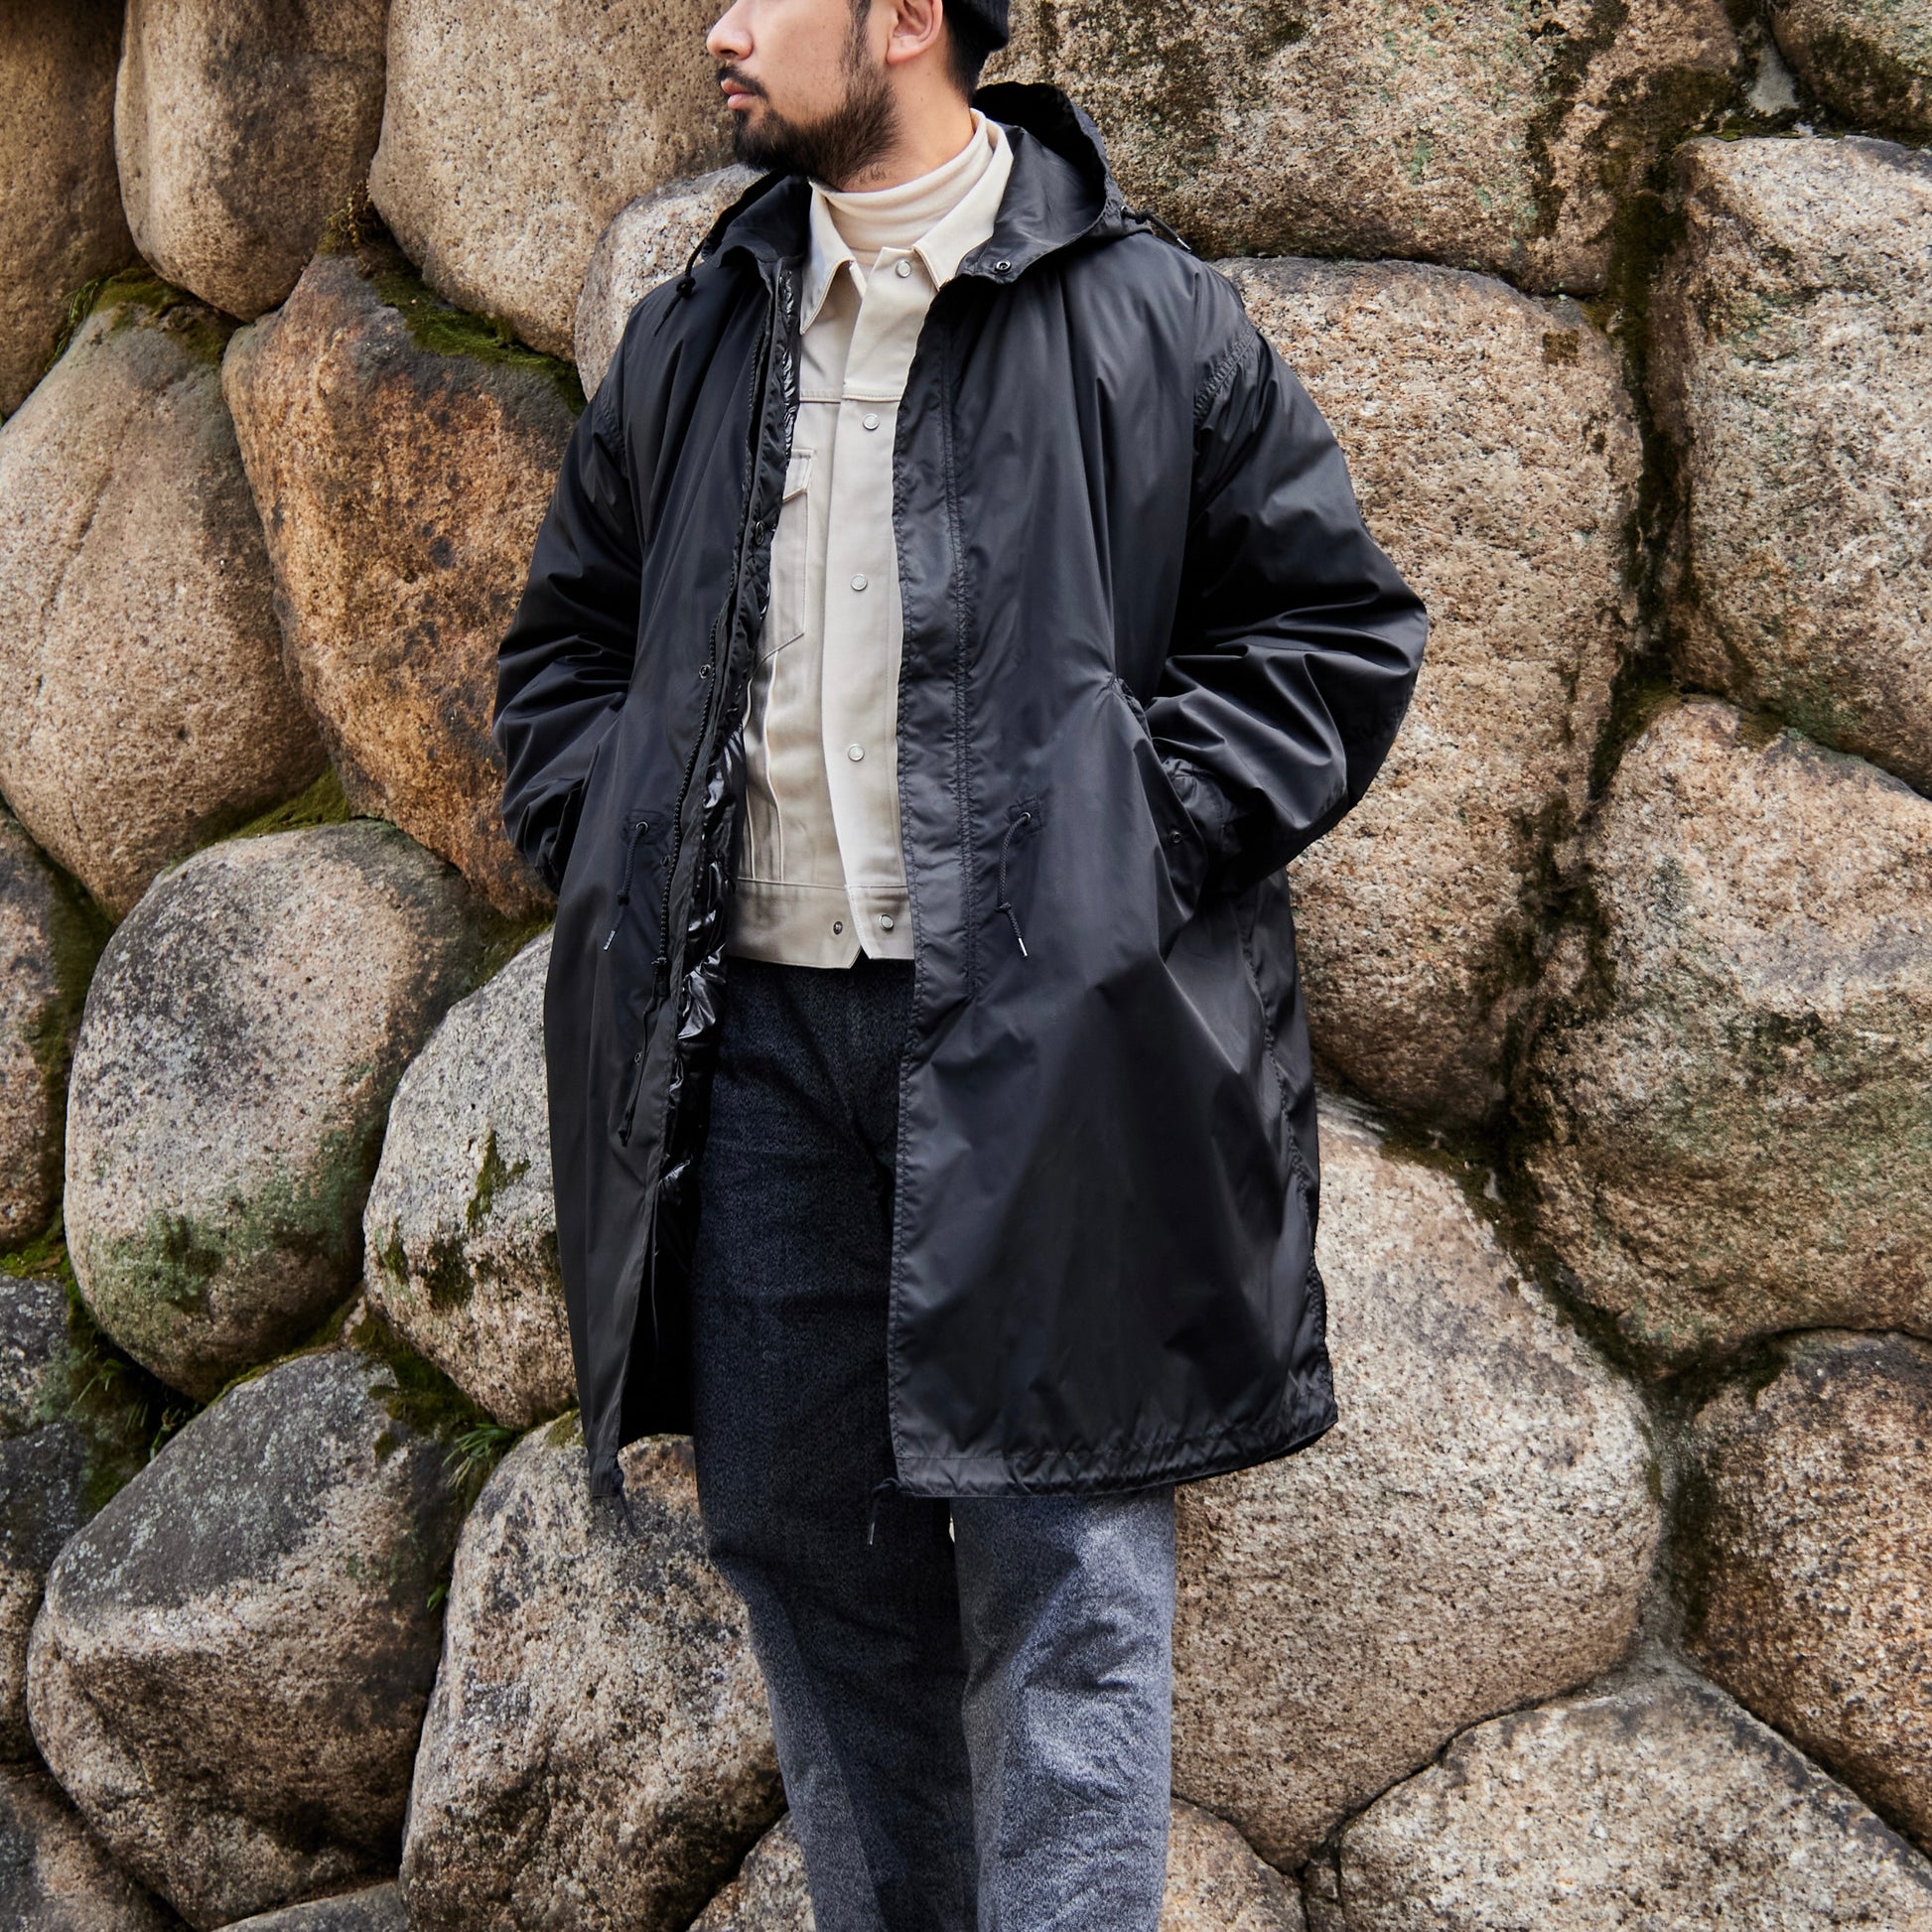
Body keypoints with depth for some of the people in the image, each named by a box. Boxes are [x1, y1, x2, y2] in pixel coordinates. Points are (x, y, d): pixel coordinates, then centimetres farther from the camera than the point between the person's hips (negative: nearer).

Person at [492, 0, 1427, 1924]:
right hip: (755, 1035, 5)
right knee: (806, 1551, 11)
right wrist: (610, 850, 8)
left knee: (1058, 1579, -3)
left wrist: (1137, 844, -8)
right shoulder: (689, 341, 15)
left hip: (1035, 1040, -5)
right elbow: (564, 639, 25)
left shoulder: (1146, 319, 0)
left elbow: (1337, 620, 1)